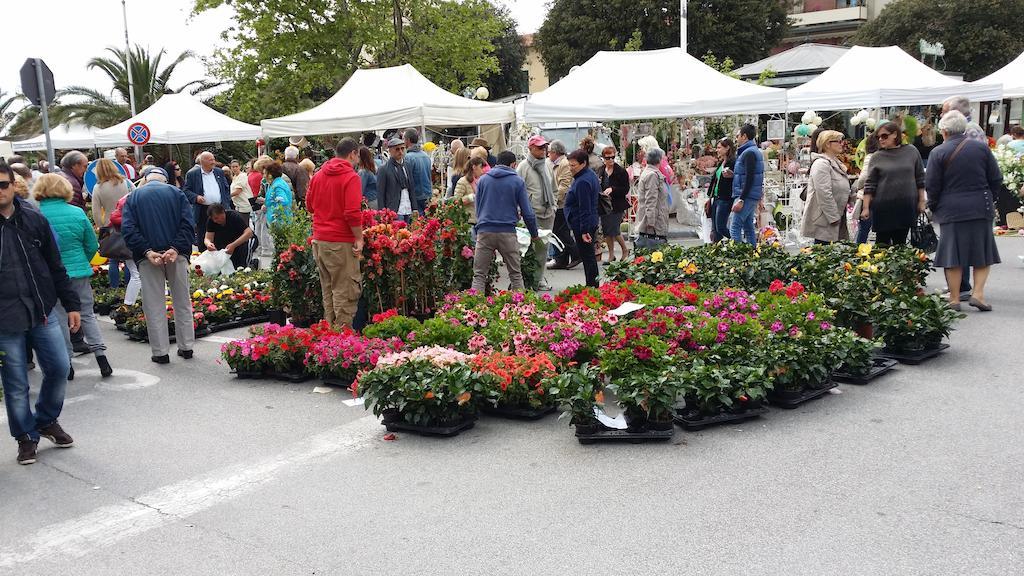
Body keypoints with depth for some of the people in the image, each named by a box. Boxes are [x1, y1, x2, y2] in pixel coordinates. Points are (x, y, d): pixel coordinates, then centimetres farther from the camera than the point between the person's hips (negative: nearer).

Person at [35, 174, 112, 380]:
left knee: (60, 318, 9)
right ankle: (100, 354, 7)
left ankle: (66, 363, 15)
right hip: (79, 271, 2)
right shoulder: (78, 213, -4)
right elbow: (92, 246, 2)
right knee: (87, 314, 13)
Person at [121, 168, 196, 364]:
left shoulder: (133, 197, 10)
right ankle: (186, 347, 17)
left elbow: (128, 228, -5)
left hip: (148, 256, -1)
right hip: (177, 254, 1)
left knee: (154, 304, 5)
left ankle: (160, 352, 7)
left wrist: (146, 251, -12)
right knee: (182, 300, 12)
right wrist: (176, 249, -14)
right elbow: (189, 223, -6)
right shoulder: (177, 193, 9)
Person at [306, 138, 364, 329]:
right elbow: (353, 212, -19)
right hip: (341, 243, -8)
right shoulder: (351, 177, -11)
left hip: (319, 240, 8)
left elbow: (310, 205, 20)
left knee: (327, 289, 16)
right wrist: (359, 238, -11)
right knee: (345, 292, -2)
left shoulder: (318, 175, 11)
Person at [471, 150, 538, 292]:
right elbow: (527, 212, 3)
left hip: (484, 232, 1)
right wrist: (534, 233, 15)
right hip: (508, 233, -1)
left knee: (479, 275, 4)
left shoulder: (483, 179, 10)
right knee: (515, 274, 9)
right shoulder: (518, 181, 4)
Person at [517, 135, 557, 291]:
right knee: (531, 246, -8)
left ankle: (539, 278, 19)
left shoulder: (546, 166, 14)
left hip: (548, 213, 6)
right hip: (532, 213, -6)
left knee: (543, 246, 9)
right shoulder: (523, 166, -6)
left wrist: (554, 205, 16)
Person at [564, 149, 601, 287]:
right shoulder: (591, 174, 11)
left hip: (582, 225, -11)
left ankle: (591, 286, 1)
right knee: (590, 256, 16)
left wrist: (584, 230, -23)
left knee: (587, 257, -4)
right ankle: (593, 286, 24)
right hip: (592, 223, 11)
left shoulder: (582, 182, -22)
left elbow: (584, 209, -24)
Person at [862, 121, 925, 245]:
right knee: (882, 243, 3)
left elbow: (920, 179, 8)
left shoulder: (912, 152, 4)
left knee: (901, 242, 7)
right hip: (883, 207, -1)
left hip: (907, 207, 1)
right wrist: (866, 207, -5)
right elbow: (869, 185, 0)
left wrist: (921, 201, 5)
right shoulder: (877, 157, 1)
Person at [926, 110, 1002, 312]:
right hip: (981, 209, 2)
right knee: (983, 253, 12)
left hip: (951, 210, -2)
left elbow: (931, 185, -6)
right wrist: (988, 199, 19)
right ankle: (978, 293, 3)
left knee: (953, 255, 4)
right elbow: (996, 180, 4)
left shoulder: (938, 152, -7)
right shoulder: (981, 148, 1)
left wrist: (933, 207, 9)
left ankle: (954, 298, 7)